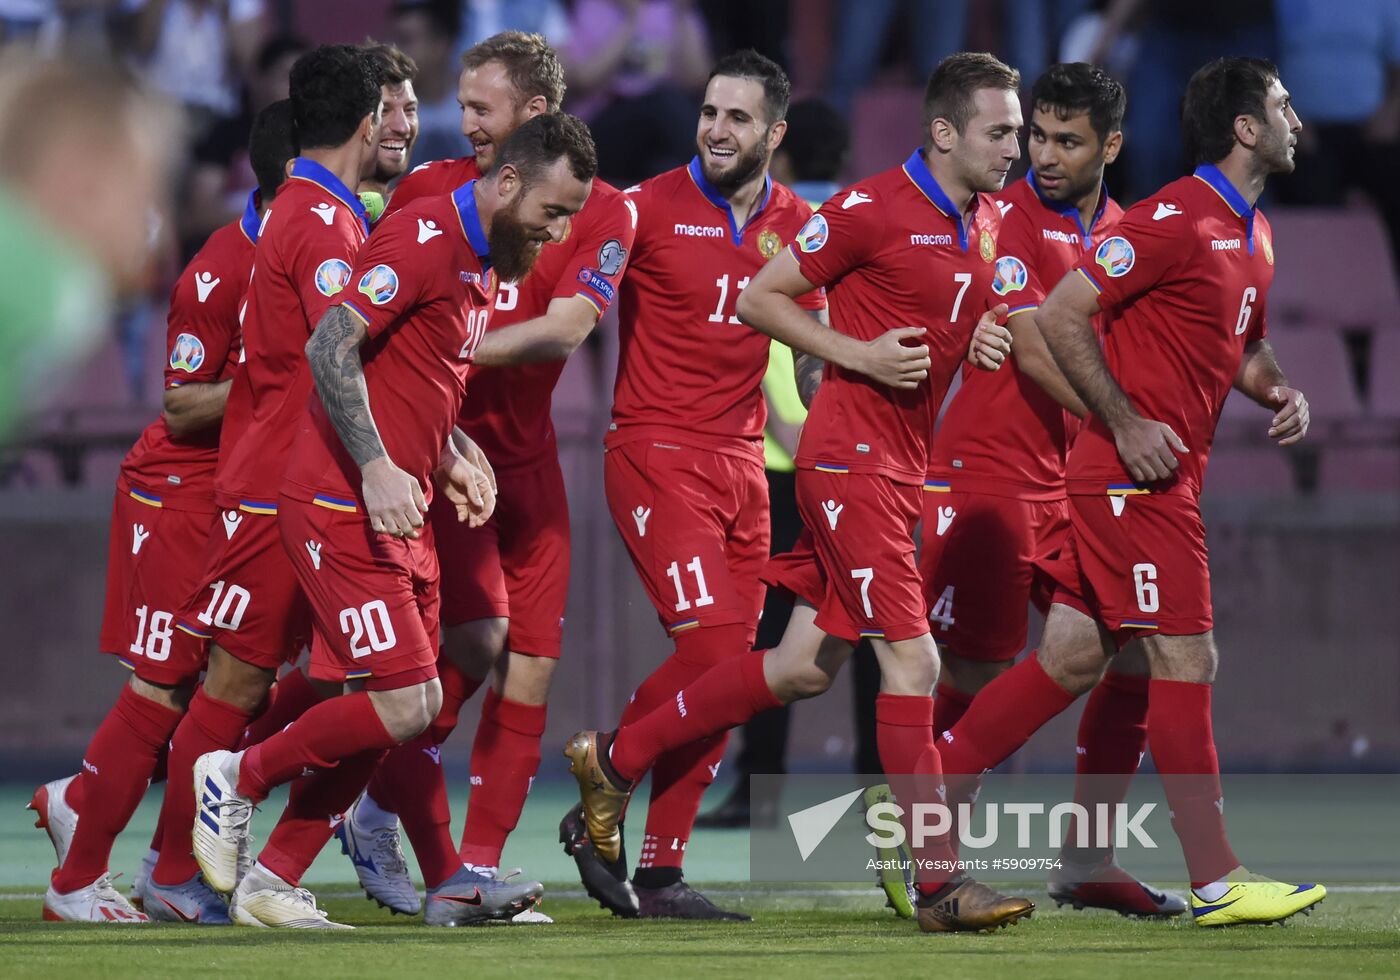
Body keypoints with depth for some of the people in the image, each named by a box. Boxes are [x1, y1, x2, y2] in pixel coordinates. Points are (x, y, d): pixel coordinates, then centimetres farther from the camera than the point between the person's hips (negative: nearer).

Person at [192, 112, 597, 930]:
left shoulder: (485, 263, 16)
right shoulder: (425, 240, -15)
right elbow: (331, 350, -21)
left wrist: (452, 464, 9)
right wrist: (377, 469, -26)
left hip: (401, 516, 10)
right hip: (345, 510, -10)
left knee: (385, 714, 8)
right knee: (408, 702, -14)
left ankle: (273, 884, 14)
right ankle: (239, 778, 5)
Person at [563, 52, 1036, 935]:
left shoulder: (985, 221, 11)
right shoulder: (872, 208, -13)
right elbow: (759, 297, -8)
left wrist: (985, 336, 5)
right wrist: (860, 354, -17)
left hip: (904, 465, 9)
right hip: (851, 456, -9)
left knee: (805, 666, 9)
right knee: (912, 661, -11)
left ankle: (615, 761, 23)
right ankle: (939, 882, -7)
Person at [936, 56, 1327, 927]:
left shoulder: (1255, 235, 15)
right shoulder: (1177, 219, -15)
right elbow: (1060, 315, -16)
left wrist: (1281, 394, 8)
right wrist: (1128, 425, -18)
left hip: (1167, 476, 10)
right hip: (1135, 478, -10)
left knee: (1073, 659, 9)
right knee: (1187, 661, -7)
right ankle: (1218, 882, -5)